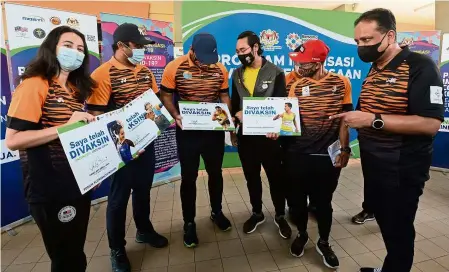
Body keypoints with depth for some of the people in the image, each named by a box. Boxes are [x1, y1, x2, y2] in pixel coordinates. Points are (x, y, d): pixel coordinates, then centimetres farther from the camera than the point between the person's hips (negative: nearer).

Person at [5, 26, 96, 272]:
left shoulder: (76, 88, 13)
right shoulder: (34, 85, -12)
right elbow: (12, 140, -21)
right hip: (50, 190, -8)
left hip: (78, 183, 8)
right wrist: (65, 127, -26)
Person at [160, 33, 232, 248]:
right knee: (188, 177, 7)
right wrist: (176, 115, -22)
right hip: (187, 132, -3)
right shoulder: (175, 67, -9)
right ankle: (189, 223, 25)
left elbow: (224, 96, 9)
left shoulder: (220, 69, 1)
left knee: (215, 173, 16)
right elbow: (165, 96, -4)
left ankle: (216, 212, 39)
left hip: (214, 130, 3)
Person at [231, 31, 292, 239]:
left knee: (275, 176, 9)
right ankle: (257, 213, 35)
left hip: (268, 135, -3)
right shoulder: (237, 74, 8)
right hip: (245, 135, 4)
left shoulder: (275, 73, -4)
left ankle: (280, 216, 30)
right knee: (251, 177, 15)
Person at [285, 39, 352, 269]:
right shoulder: (296, 86, 1)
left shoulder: (341, 83, -2)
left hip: (328, 155, -1)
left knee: (323, 201, 11)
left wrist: (344, 149, -1)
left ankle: (323, 242, 35)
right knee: (298, 198, 13)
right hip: (297, 154, 2)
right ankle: (301, 235, 39)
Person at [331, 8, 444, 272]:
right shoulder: (372, 71, 9)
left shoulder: (420, 67, -16)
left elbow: (430, 124, -25)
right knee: (385, 222, 22)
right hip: (373, 164, 8)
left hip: (402, 170, -8)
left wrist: (374, 120, -28)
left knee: (399, 229, 10)